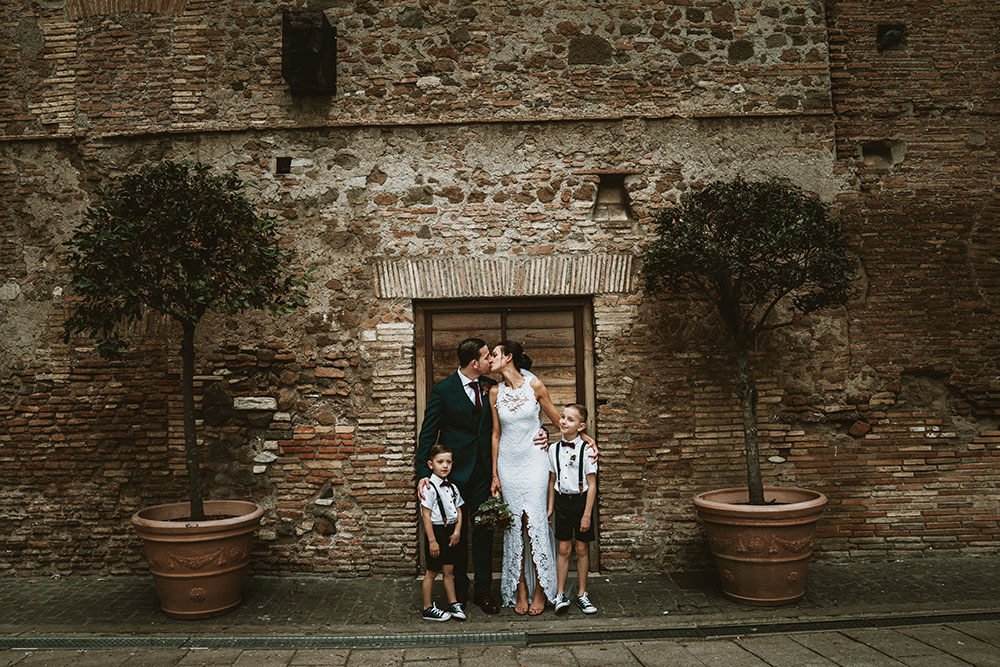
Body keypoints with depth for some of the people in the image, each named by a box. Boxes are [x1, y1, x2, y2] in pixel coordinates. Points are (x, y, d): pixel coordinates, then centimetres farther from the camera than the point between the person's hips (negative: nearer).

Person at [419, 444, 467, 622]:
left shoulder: (452, 487, 8)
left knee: (449, 570, 14)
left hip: (451, 532, 6)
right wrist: (432, 541, -17)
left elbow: (458, 511, 11)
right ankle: (428, 609, 16)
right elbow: (426, 516, -15)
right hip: (436, 532, -6)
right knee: (432, 572, 4)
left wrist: (457, 531, -3)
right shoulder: (430, 488, -14)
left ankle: (453, 604, 24)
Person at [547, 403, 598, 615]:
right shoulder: (554, 449, 2)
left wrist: (587, 514, -12)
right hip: (562, 500, 3)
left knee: (582, 549, 6)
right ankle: (560, 594, 12)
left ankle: (582, 594, 19)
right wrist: (550, 507, 10)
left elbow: (591, 484, -9)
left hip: (581, 500, -2)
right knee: (563, 548, 4)